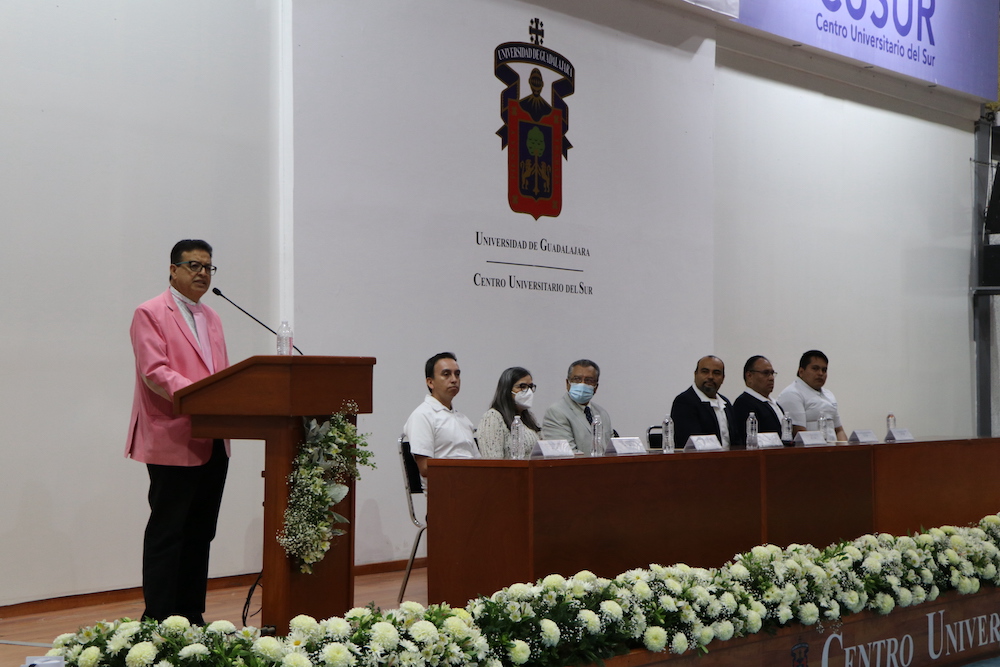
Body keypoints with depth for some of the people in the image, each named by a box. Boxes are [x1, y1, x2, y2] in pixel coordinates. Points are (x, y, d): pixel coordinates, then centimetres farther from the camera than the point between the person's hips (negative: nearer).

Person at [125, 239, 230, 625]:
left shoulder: (211, 318, 20)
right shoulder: (150, 314, -4)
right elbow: (154, 371, -15)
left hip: (213, 443, 8)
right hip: (173, 443, -7)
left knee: (200, 534, 10)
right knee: (167, 532, -4)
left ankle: (191, 615, 16)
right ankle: (158, 619, 1)